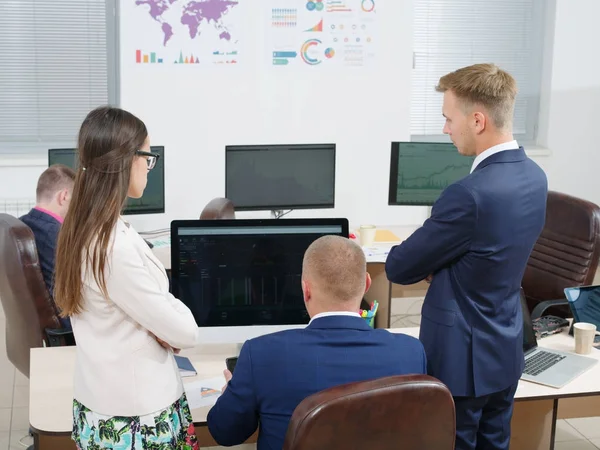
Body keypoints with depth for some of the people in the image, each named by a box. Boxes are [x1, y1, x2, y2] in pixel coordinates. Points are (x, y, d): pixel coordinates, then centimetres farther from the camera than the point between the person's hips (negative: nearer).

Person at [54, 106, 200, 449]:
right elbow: (186, 334, -22)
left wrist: (163, 326, -7)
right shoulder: (117, 246, -28)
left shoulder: (80, 230, 1)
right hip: (138, 415, -8)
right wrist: (173, 324, -1)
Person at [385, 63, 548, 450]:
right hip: (507, 351, 8)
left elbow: (399, 268, -17)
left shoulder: (471, 194, -29)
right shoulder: (534, 176, -1)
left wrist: (428, 264, 4)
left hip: (462, 359, -8)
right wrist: (437, 263, -2)